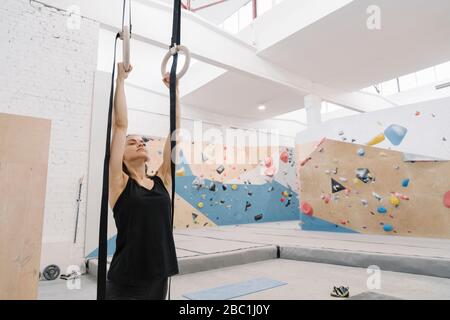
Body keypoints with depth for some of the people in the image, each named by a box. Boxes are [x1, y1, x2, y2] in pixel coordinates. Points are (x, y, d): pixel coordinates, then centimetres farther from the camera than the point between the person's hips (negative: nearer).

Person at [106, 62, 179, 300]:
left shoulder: (161, 181, 4)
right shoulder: (119, 182, -6)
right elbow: (120, 125, -10)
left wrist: (174, 90, 8)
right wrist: (121, 79, -3)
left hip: (159, 279, 5)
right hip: (126, 284, -4)